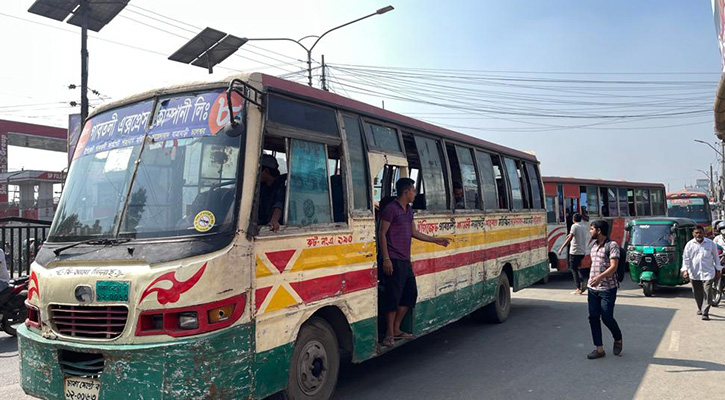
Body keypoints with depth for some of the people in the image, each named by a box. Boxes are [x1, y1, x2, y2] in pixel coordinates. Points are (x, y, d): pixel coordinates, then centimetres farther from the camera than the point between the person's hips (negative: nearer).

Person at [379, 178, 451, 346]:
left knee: (410, 293, 13)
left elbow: (414, 232, 23)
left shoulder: (409, 210, 17)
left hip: (405, 260, 9)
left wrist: (435, 240, 23)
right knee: (393, 296, -6)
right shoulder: (391, 209, -9)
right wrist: (386, 259, -18)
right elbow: (382, 234, -12)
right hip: (394, 261, -9)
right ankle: (390, 334, 4)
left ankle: (396, 329, 23)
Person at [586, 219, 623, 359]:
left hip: (607, 289, -7)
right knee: (593, 318, 4)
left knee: (607, 318, -1)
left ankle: (618, 339, 28)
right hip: (592, 289, 7)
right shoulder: (594, 246, 14)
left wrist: (600, 277, -34)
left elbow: (613, 267, -20)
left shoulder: (612, 245, -10)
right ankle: (599, 349, 12)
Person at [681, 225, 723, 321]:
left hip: (708, 273, -1)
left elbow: (716, 257, 10)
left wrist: (718, 270, 10)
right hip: (694, 273, 1)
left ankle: (705, 313, -6)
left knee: (707, 292, -10)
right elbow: (686, 258, 2)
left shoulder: (710, 243, 2)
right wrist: (685, 270, -9)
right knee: (697, 293, 10)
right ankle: (700, 308, 31)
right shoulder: (689, 245, 2)